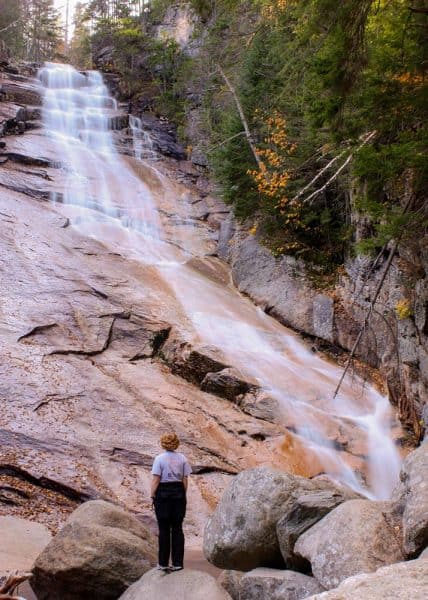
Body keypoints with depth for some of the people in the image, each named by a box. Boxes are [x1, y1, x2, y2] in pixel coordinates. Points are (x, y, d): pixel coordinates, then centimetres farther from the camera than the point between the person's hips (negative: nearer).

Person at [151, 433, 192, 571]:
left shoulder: (159, 458, -7)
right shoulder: (182, 458, 3)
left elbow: (155, 480, -10)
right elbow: (185, 479, 4)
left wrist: (153, 496, -3)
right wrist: (183, 495, 12)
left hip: (163, 493, -3)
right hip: (179, 493, 3)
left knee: (164, 529, 5)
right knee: (177, 528, 8)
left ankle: (163, 563, 10)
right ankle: (177, 563, 10)